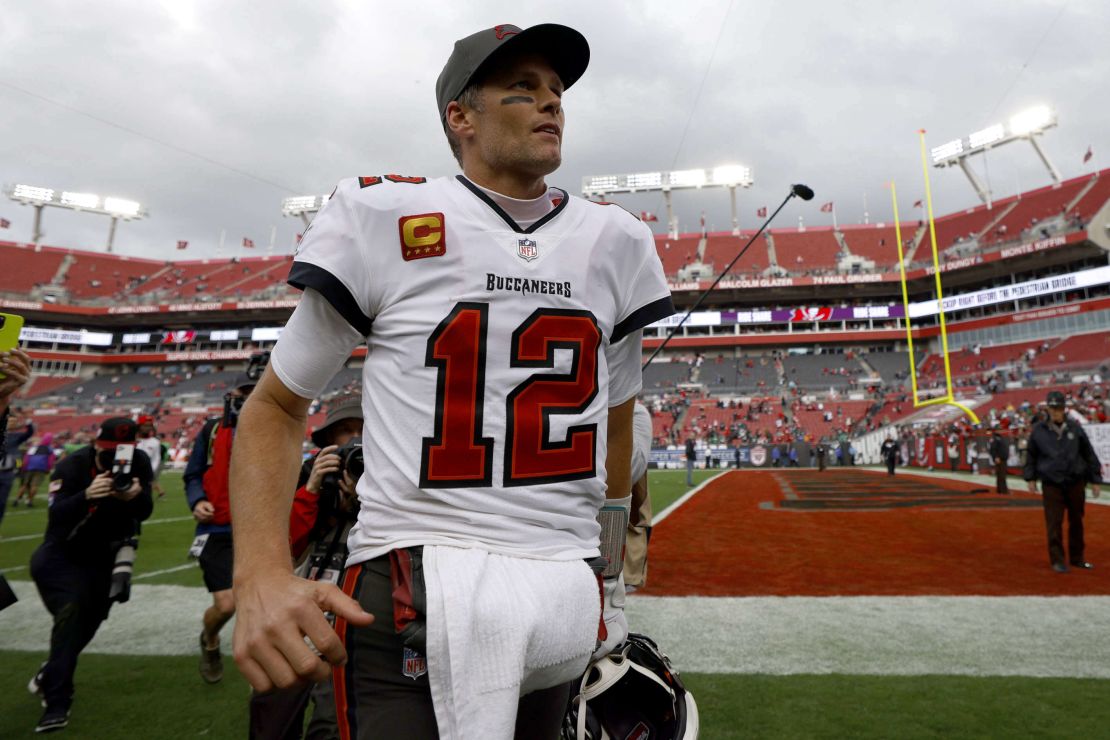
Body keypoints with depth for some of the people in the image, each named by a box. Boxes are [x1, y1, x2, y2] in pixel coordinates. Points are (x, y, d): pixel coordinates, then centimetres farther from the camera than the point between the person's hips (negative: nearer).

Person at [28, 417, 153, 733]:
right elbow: (56, 515, -34)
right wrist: (87, 495, -53)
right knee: (72, 610, -21)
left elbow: (145, 512, -15)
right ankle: (56, 701, -9)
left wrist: (136, 496, -37)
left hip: (106, 556, 4)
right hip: (64, 553, -4)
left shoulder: (139, 463, -13)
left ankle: (49, 678, 37)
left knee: (87, 621, 9)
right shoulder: (71, 467, -23)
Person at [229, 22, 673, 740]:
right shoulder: (383, 219, -5)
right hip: (410, 593, -3)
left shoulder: (616, 241, 6)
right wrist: (262, 574, -15)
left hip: (567, 596, 4)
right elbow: (277, 405, 2)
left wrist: (612, 584, 20)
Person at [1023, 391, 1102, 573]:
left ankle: (1077, 558, 24)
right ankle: (1057, 560, 7)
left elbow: (1089, 454, 7)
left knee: (1076, 521, 11)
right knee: (1054, 523, -2)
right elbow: (1031, 455, 8)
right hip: (1051, 484, -2)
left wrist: (1095, 480, 7)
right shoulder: (1038, 430, 0)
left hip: (1076, 483, 2)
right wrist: (1030, 478, 7)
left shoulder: (1075, 428, 2)